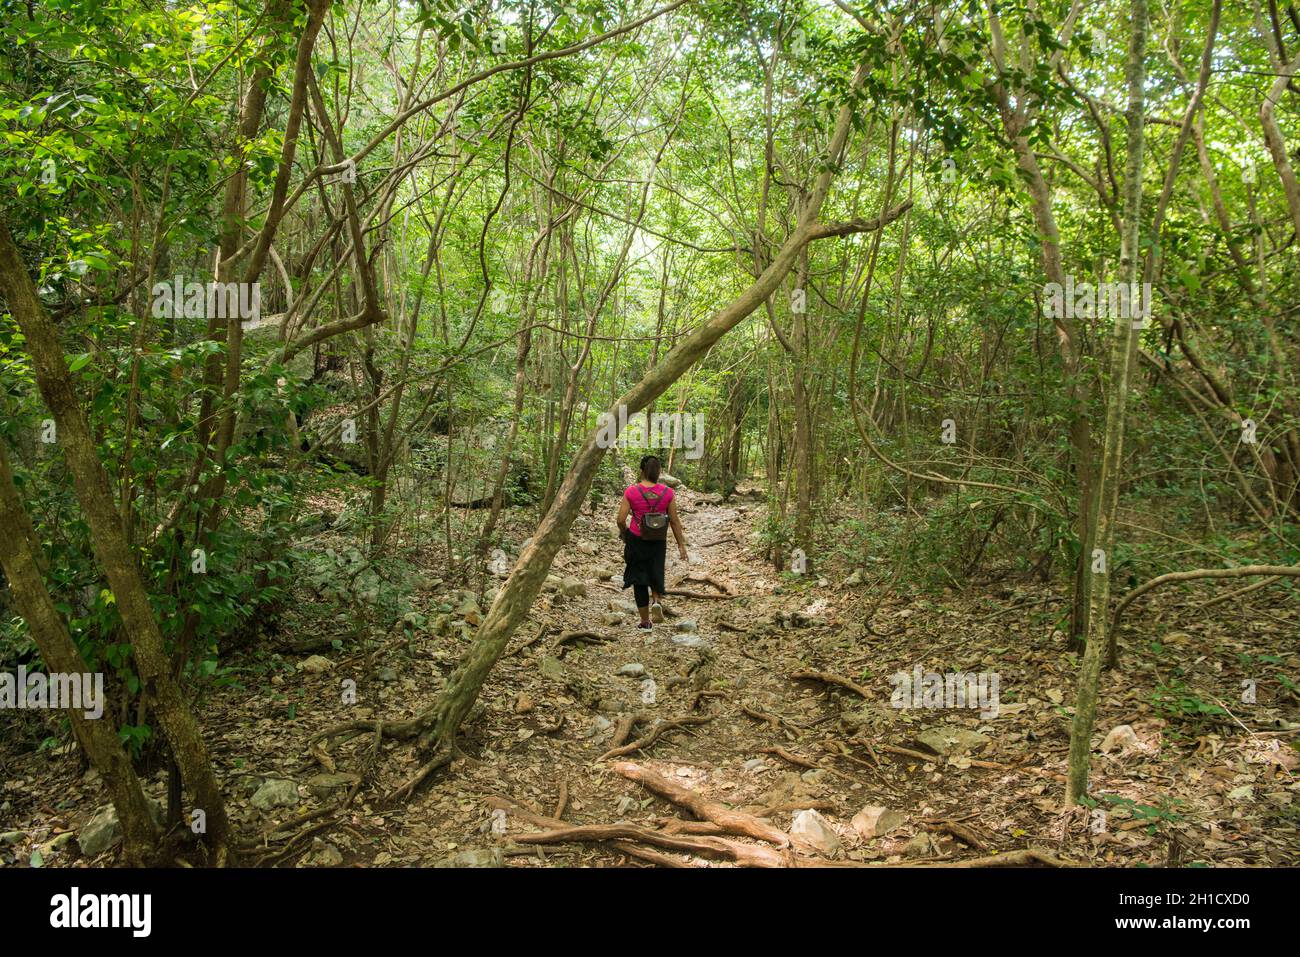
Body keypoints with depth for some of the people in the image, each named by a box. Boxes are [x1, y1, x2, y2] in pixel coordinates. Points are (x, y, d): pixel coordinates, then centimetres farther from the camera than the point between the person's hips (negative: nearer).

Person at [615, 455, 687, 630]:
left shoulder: (631, 491, -11)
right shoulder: (667, 492, -7)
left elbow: (621, 519, -11)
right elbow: (674, 521, -3)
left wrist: (624, 533, 10)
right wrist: (681, 545, 4)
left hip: (636, 539, -1)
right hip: (658, 541, 2)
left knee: (639, 580, 11)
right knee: (655, 574, 25)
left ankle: (645, 622, 17)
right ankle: (657, 601, -3)